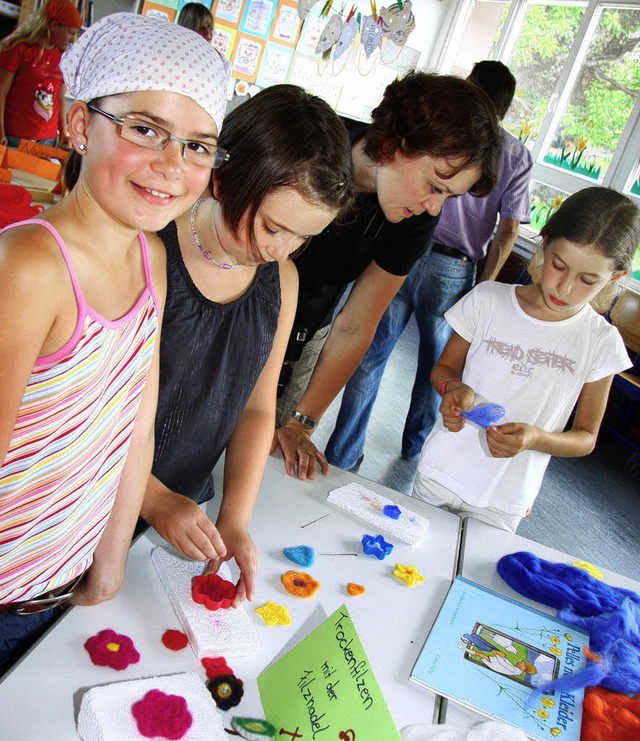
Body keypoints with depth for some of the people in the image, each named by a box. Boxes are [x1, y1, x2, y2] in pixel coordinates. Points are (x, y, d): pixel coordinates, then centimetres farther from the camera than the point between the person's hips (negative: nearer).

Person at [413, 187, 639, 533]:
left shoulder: (601, 342, -7)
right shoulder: (488, 300, -8)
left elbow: (586, 438, 0)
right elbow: (443, 368, 4)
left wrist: (536, 438, -21)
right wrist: (453, 388, -20)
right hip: (440, 475, 1)